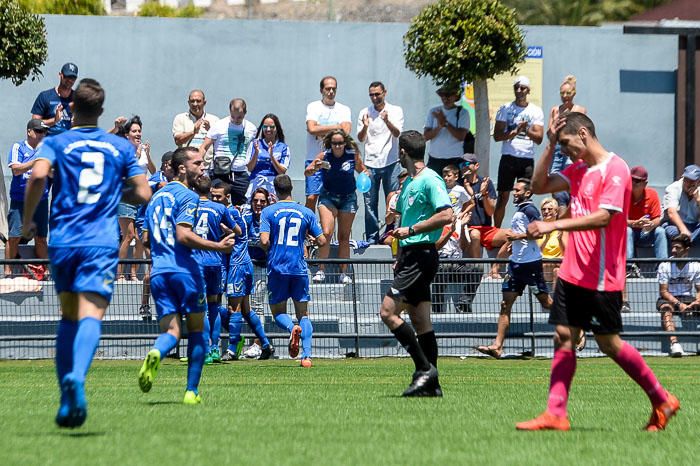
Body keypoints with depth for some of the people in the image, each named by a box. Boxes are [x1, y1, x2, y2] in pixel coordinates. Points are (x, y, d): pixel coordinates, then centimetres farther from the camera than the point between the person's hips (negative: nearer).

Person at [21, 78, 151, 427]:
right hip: (102, 242, -1)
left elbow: (38, 175, -14)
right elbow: (142, 194, 8)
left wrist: (27, 220, -2)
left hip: (62, 241, 1)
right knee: (91, 316, -14)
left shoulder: (55, 143, 5)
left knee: (68, 315, 18)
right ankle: (76, 377, -42)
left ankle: (67, 397, 13)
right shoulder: (121, 147, 11)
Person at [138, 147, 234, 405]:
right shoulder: (187, 196, -5)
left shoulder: (156, 197, 19)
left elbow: (146, 238, 21)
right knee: (196, 331, 8)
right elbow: (183, 235, -17)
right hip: (184, 270, -6)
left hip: (159, 272, 6)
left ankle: (155, 354, -33)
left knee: (171, 331, 1)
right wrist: (217, 247, -13)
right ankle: (191, 391, 7)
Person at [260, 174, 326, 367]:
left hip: (277, 268, -2)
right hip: (300, 269, 2)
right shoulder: (306, 212, 4)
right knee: (303, 314, 8)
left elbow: (264, 241, -13)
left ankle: (292, 328, -22)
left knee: (278, 312, 12)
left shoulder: (268, 212, -2)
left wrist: (269, 250, 9)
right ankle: (307, 356, -9)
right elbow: (321, 241, 5)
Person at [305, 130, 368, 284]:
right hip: (328, 197, -2)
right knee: (326, 233, -17)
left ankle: (344, 273, 12)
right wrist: (314, 168, -34)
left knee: (344, 237, 6)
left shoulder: (353, 155, -10)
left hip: (348, 198, 2)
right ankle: (321, 271, -14)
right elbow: (307, 173, -14)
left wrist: (365, 174, -14)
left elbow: (362, 170, 8)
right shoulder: (324, 156, -14)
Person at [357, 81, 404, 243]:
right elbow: (361, 139, 6)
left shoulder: (396, 111, 3)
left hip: (390, 162, -2)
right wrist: (365, 126, -15)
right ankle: (372, 238, 7)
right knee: (370, 203, 2)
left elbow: (397, 133, -10)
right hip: (370, 164, 2)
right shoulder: (365, 113, 9)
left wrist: (387, 121, -29)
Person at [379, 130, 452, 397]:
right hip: (410, 255, 10)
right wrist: (400, 257, 23)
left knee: (388, 312, -14)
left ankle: (425, 367, -12)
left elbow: (446, 215, -22)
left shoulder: (430, 180, -12)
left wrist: (410, 230, -19)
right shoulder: (409, 183, 18)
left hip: (422, 254, -10)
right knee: (420, 320, 7)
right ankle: (431, 384, 8)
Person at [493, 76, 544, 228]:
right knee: (503, 196, -1)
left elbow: (539, 138, -2)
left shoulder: (535, 111, 5)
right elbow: (497, 136, -2)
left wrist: (526, 130, -20)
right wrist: (515, 131, -16)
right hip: (508, 158, 0)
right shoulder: (505, 109, 6)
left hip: (527, 159, 0)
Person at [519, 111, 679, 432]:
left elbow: (602, 218, -23)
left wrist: (553, 225, -27)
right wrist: (550, 145, 2)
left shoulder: (615, 169, -13)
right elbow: (539, 186, 11)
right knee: (564, 337, 1)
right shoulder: (578, 170, 13)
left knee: (608, 343, -1)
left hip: (602, 277, -8)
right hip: (573, 272, 8)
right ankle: (556, 414, 0)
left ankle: (662, 400, 14)